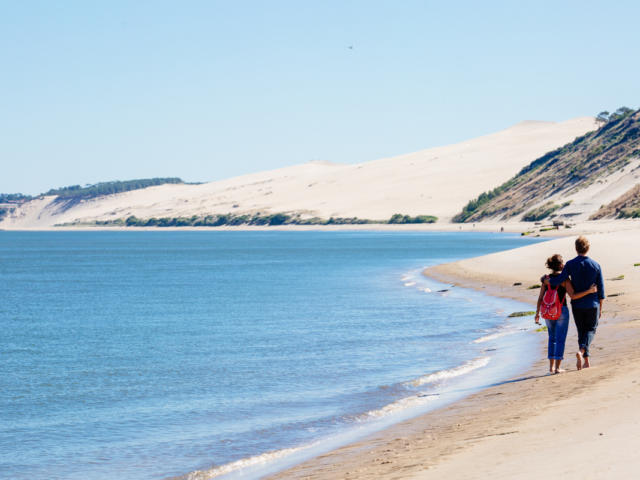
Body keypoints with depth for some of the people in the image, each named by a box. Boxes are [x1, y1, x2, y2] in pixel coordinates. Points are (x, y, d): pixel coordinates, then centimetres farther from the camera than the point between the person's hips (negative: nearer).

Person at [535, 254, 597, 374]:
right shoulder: (564, 279, -10)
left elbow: (540, 298, 2)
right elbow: (573, 296, -18)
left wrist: (537, 313, 10)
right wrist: (589, 291, -14)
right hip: (561, 311, -4)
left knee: (552, 338, 17)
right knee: (560, 339, 3)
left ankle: (551, 367, 14)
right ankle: (557, 368, 0)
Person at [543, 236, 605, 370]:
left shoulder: (570, 264, -8)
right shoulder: (596, 265, -4)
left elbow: (560, 280, -20)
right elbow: (601, 288, -1)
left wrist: (548, 281, 1)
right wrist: (600, 308, 9)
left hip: (577, 305, 0)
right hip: (592, 304, 0)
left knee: (581, 331, 13)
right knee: (591, 330, 10)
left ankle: (587, 360, 10)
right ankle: (581, 351, -16)